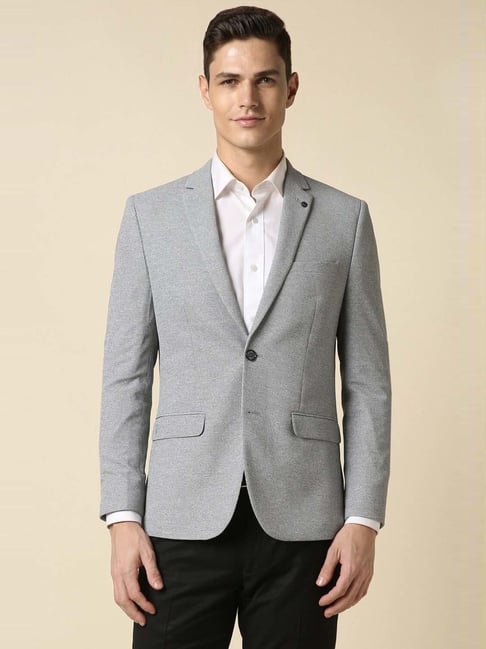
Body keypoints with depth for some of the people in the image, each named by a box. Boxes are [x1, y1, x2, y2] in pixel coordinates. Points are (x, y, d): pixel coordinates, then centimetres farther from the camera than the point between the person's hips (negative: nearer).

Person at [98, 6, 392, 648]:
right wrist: (122, 517, -1)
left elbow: (367, 383, 5)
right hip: (185, 522, 0)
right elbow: (127, 374, 6)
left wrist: (363, 520, -2)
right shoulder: (150, 214, 7)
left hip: (301, 523, 0)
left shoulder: (344, 219, 6)